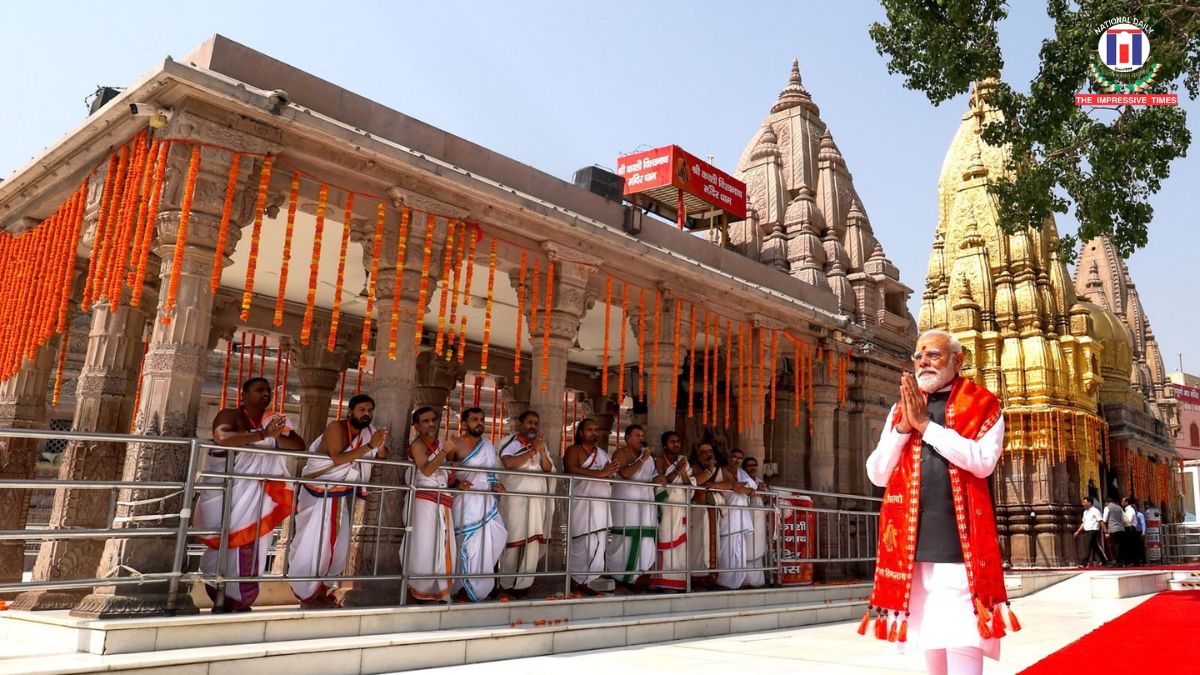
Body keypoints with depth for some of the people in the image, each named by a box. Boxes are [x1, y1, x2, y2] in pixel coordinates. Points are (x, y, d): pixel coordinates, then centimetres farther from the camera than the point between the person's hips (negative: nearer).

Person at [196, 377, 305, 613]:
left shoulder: (274, 420, 8)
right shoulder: (230, 415, -6)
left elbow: (299, 446, 0)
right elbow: (223, 438, -28)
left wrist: (277, 436, -19)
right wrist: (263, 434, -32)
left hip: (255, 496, 4)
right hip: (225, 493, -4)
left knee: (249, 547, 6)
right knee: (225, 546, 1)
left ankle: (238, 599, 18)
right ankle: (220, 600, 14)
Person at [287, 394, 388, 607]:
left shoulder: (368, 430, 0)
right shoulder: (336, 427, -19)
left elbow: (383, 457, 4)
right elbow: (337, 459, -32)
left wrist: (381, 445, -18)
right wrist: (368, 446, -33)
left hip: (343, 495, 7)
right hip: (319, 493, -6)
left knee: (338, 545, 8)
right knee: (313, 543, -5)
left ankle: (321, 590, 22)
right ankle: (306, 594, 7)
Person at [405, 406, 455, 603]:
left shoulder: (439, 445, 19)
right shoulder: (417, 444, -3)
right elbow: (426, 470, -18)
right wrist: (445, 452, -19)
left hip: (442, 502, 7)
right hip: (425, 501, -7)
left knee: (443, 546, 5)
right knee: (425, 547, -5)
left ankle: (438, 589, 14)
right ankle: (420, 591, 4)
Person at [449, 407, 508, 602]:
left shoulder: (489, 445, 13)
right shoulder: (456, 444, -6)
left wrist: (496, 485, 2)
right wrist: (458, 481, -23)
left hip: (487, 501, 6)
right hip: (467, 501, -6)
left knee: (496, 538, -1)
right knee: (468, 544, -2)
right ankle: (466, 588, 12)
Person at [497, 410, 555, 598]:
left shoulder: (541, 444, 16)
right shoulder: (508, 442, 1)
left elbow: (549, 470, 7)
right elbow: (509, 463, -17)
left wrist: (542, 451, -10)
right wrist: (532, 450, -13)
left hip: (537, 499, 4)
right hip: (515, 498, -4)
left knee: (533, 542, 0)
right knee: (513, 541, 1)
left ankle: (523, 584, 9)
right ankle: (507, 584, 15)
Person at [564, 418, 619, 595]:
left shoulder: (603, 452, 22)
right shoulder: (574, 450, 1)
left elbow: (612, 473, 19)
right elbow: (572, 470, -17)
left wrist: (611, 472, -6)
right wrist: (600, 473, -19)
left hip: (601, 504, 7)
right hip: (583, 502, -6)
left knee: (598, 543, 3)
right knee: (583, 543, -8)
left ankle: (583, 582, 10)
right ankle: (575, 582, 0)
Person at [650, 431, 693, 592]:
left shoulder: (683, 461, 15)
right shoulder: (660, 460, 0)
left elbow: (690, 485, 9)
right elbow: (660, 483, -13)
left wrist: (683, 471, -6)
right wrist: (677, 470, -14)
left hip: (682, 509, 5)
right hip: (667, 509, -5)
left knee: (681, 545, 1)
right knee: (667, 544, -11)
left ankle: (678, 581, 5)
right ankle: (663, 582, -10)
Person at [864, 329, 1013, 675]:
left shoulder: (983, 406, 5)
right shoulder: (901, 409, 15)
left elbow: (983, 462, -13)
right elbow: (877, 474, 8)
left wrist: (926, 425, -12)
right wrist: (903, 427, -5)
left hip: (961, 543, -4)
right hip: (912, 543, 4)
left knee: (962, 643, -9)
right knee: (931, 642, 12)